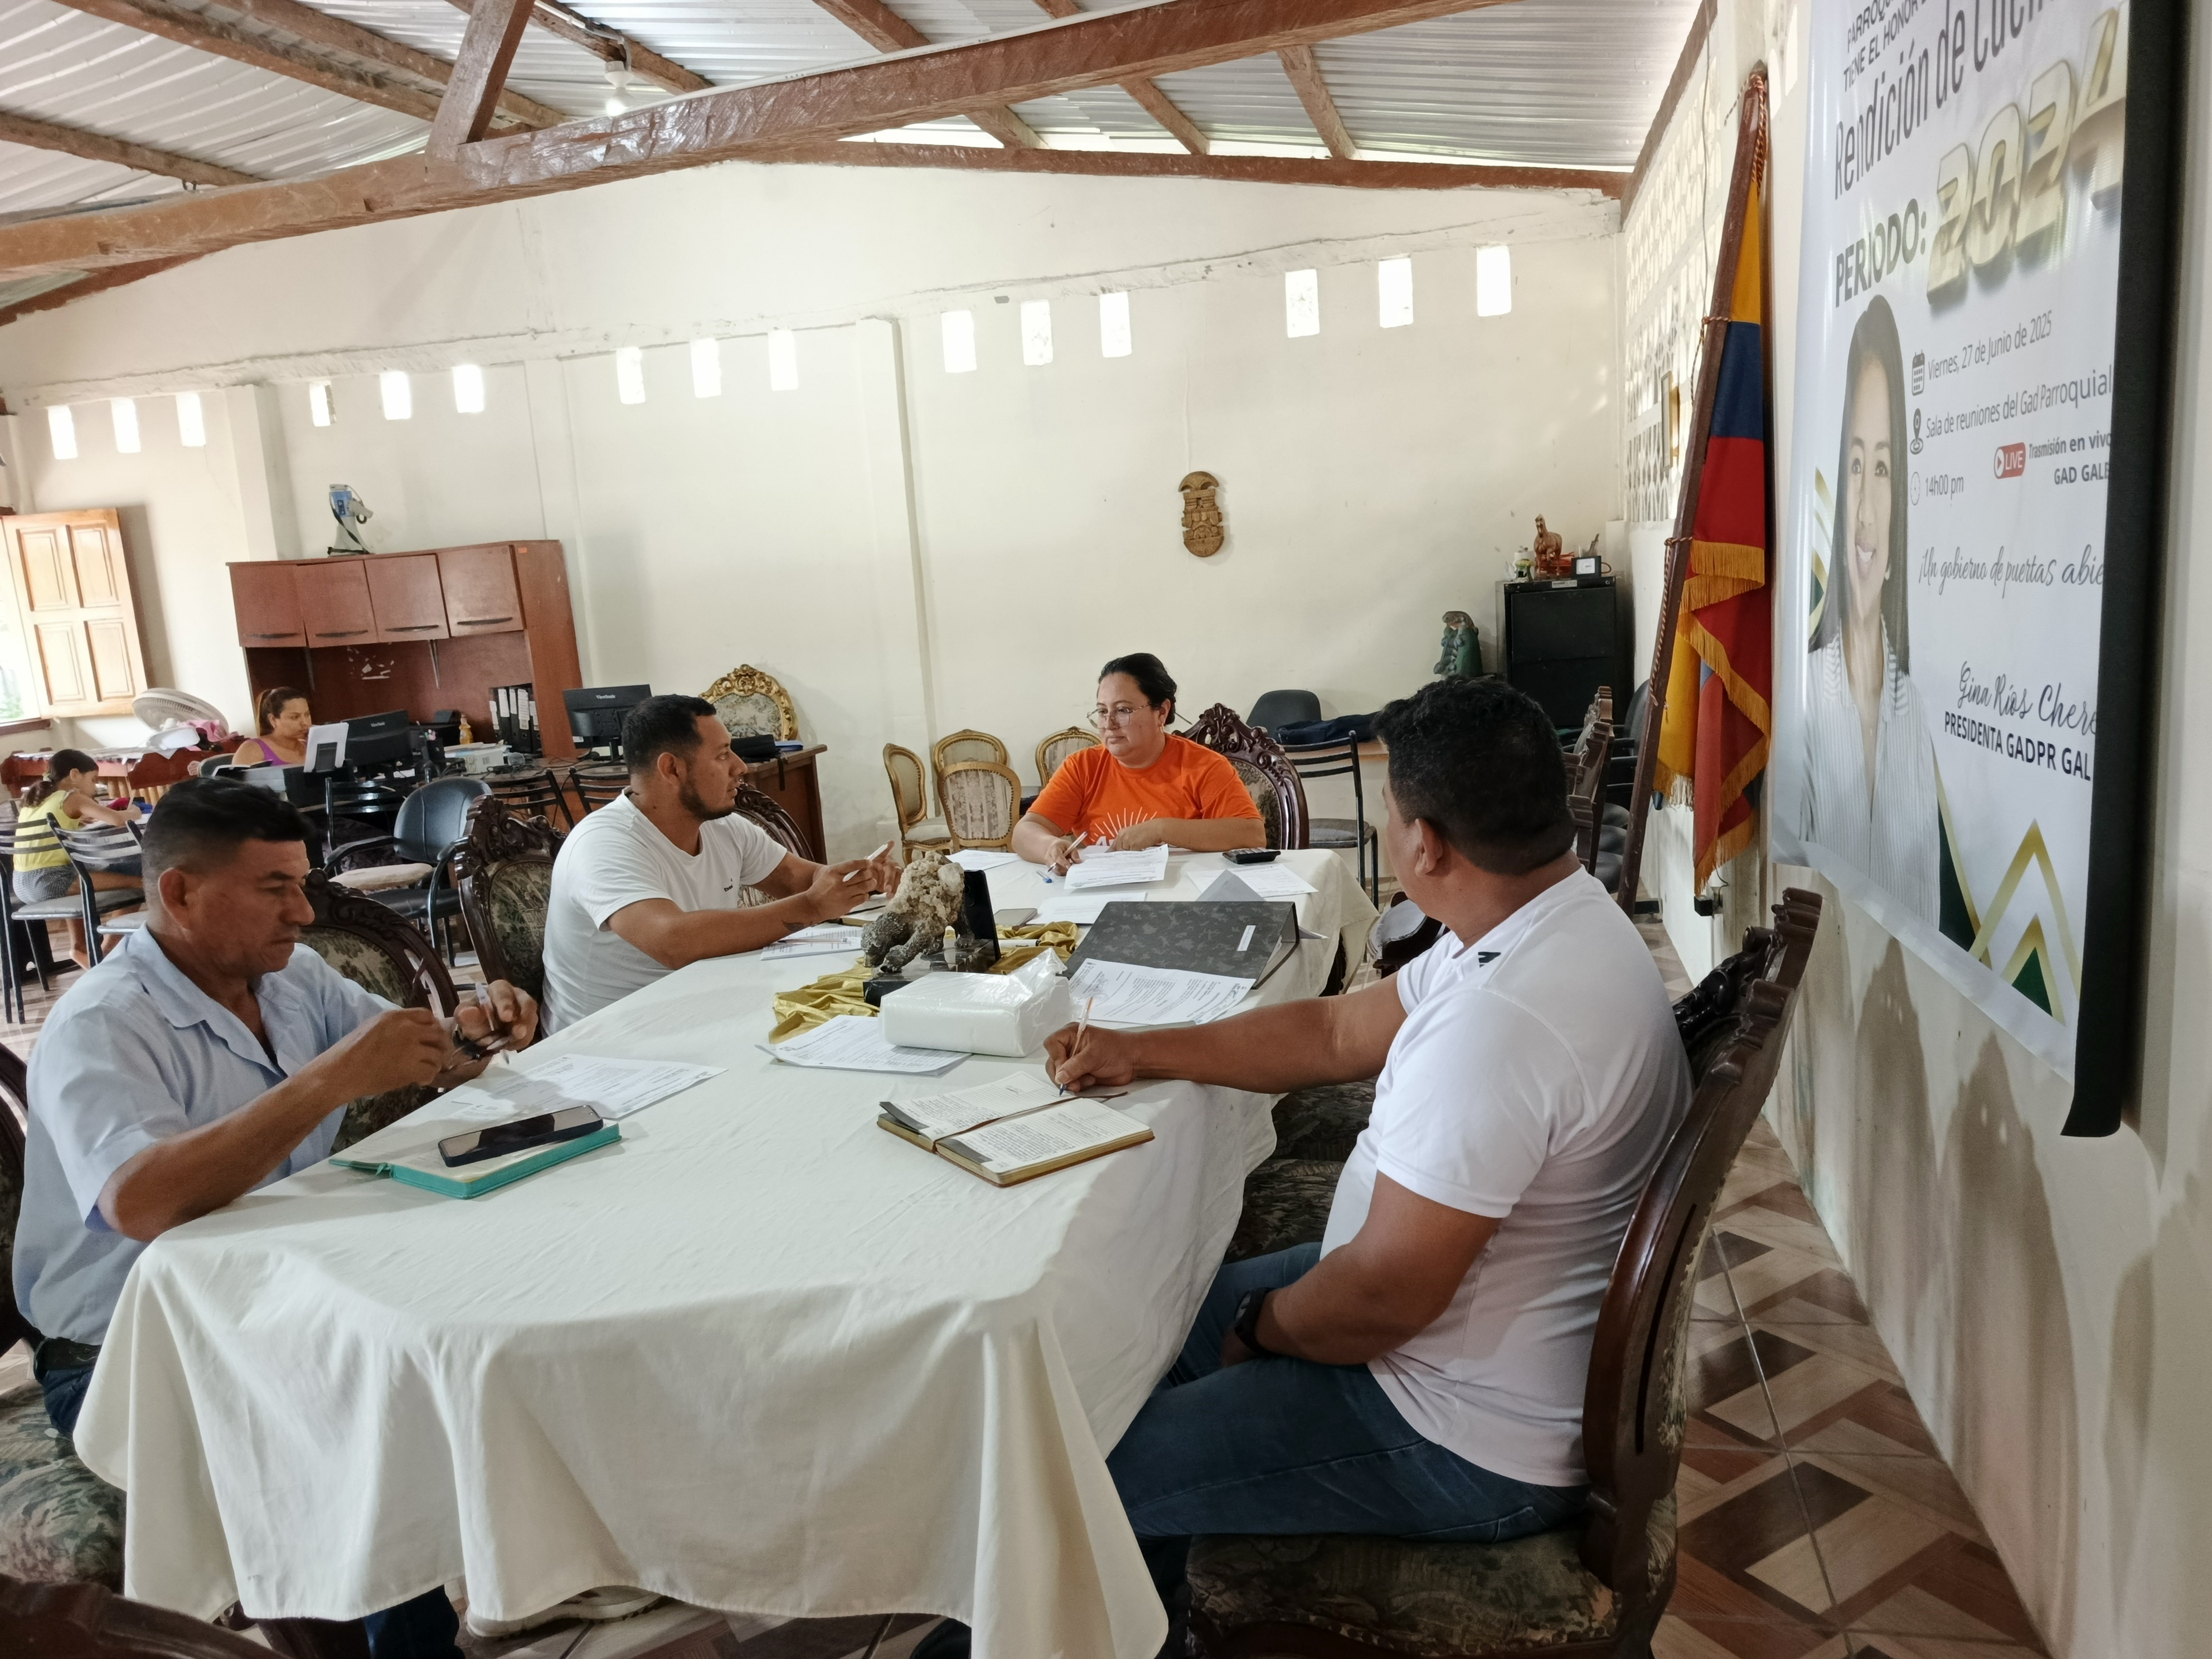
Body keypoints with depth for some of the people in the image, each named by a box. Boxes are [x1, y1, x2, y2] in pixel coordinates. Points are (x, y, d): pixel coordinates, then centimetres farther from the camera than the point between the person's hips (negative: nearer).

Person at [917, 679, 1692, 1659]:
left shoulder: (1498, 1020, -36)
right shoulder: (1552, 918, -1)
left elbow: (1380, 1295, -29)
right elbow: (1338, 1031, 7)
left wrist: (1262, 1326, -8)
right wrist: (1138, 1052, 6)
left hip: (1473, 1449, -10)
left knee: (1086, 1475, -1)